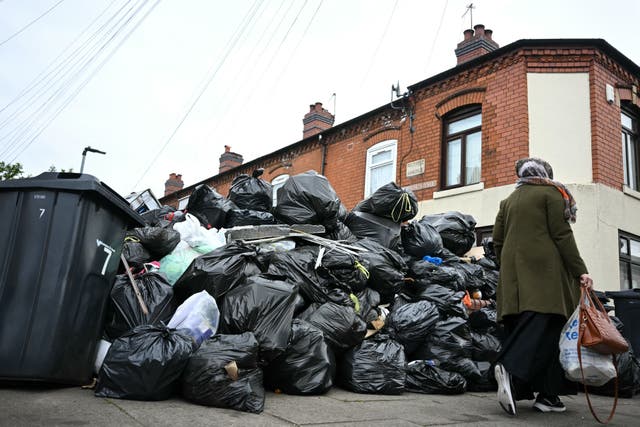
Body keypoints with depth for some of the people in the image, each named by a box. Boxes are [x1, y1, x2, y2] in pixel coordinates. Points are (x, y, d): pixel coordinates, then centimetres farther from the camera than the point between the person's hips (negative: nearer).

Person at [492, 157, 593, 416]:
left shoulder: (509, 200, 20)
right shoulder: (551, 192, 6)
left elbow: (498, 241, 17)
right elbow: (562, 235, -3)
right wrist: (580, 271, -3)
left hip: (513, 274, 6)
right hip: (544, 270, -6)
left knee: (521, 326, 4)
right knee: (544, 326, -13)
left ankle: (521, 389, 1)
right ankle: (511, 368, -32)